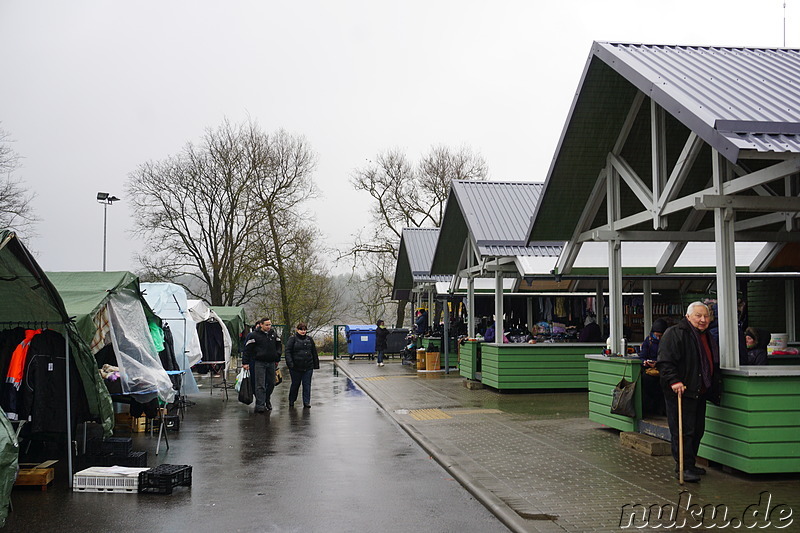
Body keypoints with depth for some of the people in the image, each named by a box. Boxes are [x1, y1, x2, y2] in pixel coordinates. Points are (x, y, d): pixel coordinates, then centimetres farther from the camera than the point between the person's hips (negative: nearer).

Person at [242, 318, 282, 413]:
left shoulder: (274, 334, 8)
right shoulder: (254, 335, -6)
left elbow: (278, 346, 21)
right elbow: (247, 349, -5)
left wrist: (277, 359, 17)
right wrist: (245, 362, -8)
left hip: (271, 363, 5)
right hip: (259, 363, -5)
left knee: (271, 383, 11)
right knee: (260, 385, -7)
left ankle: (267, 400, 31)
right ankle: (260, 405, -7)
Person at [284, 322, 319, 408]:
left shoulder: (309, 339, 10)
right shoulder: (292, 339, -1)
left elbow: (314, 353, 15)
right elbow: (288, 352, -8)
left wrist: (316, 365, 13)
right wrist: (290, 364, -18)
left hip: (308, 367, 3)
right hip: (296, 367, -3)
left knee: (307, 385, 2)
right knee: (295, 384, 9)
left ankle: (306, 402, 9)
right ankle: (291, 401, 27)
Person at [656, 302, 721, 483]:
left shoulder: (709, 338, 19)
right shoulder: (675, 333, -10)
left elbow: (714, 366, 30)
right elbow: (665, 361, -17)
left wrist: (714, 391, 26)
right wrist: (674, 381, -27)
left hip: (700, 393, 9)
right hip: (680, 392, -9)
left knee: (697, 430, 13)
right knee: (683, 431, -8)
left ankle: (689, 464, 25)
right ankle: (684, 468, -3)